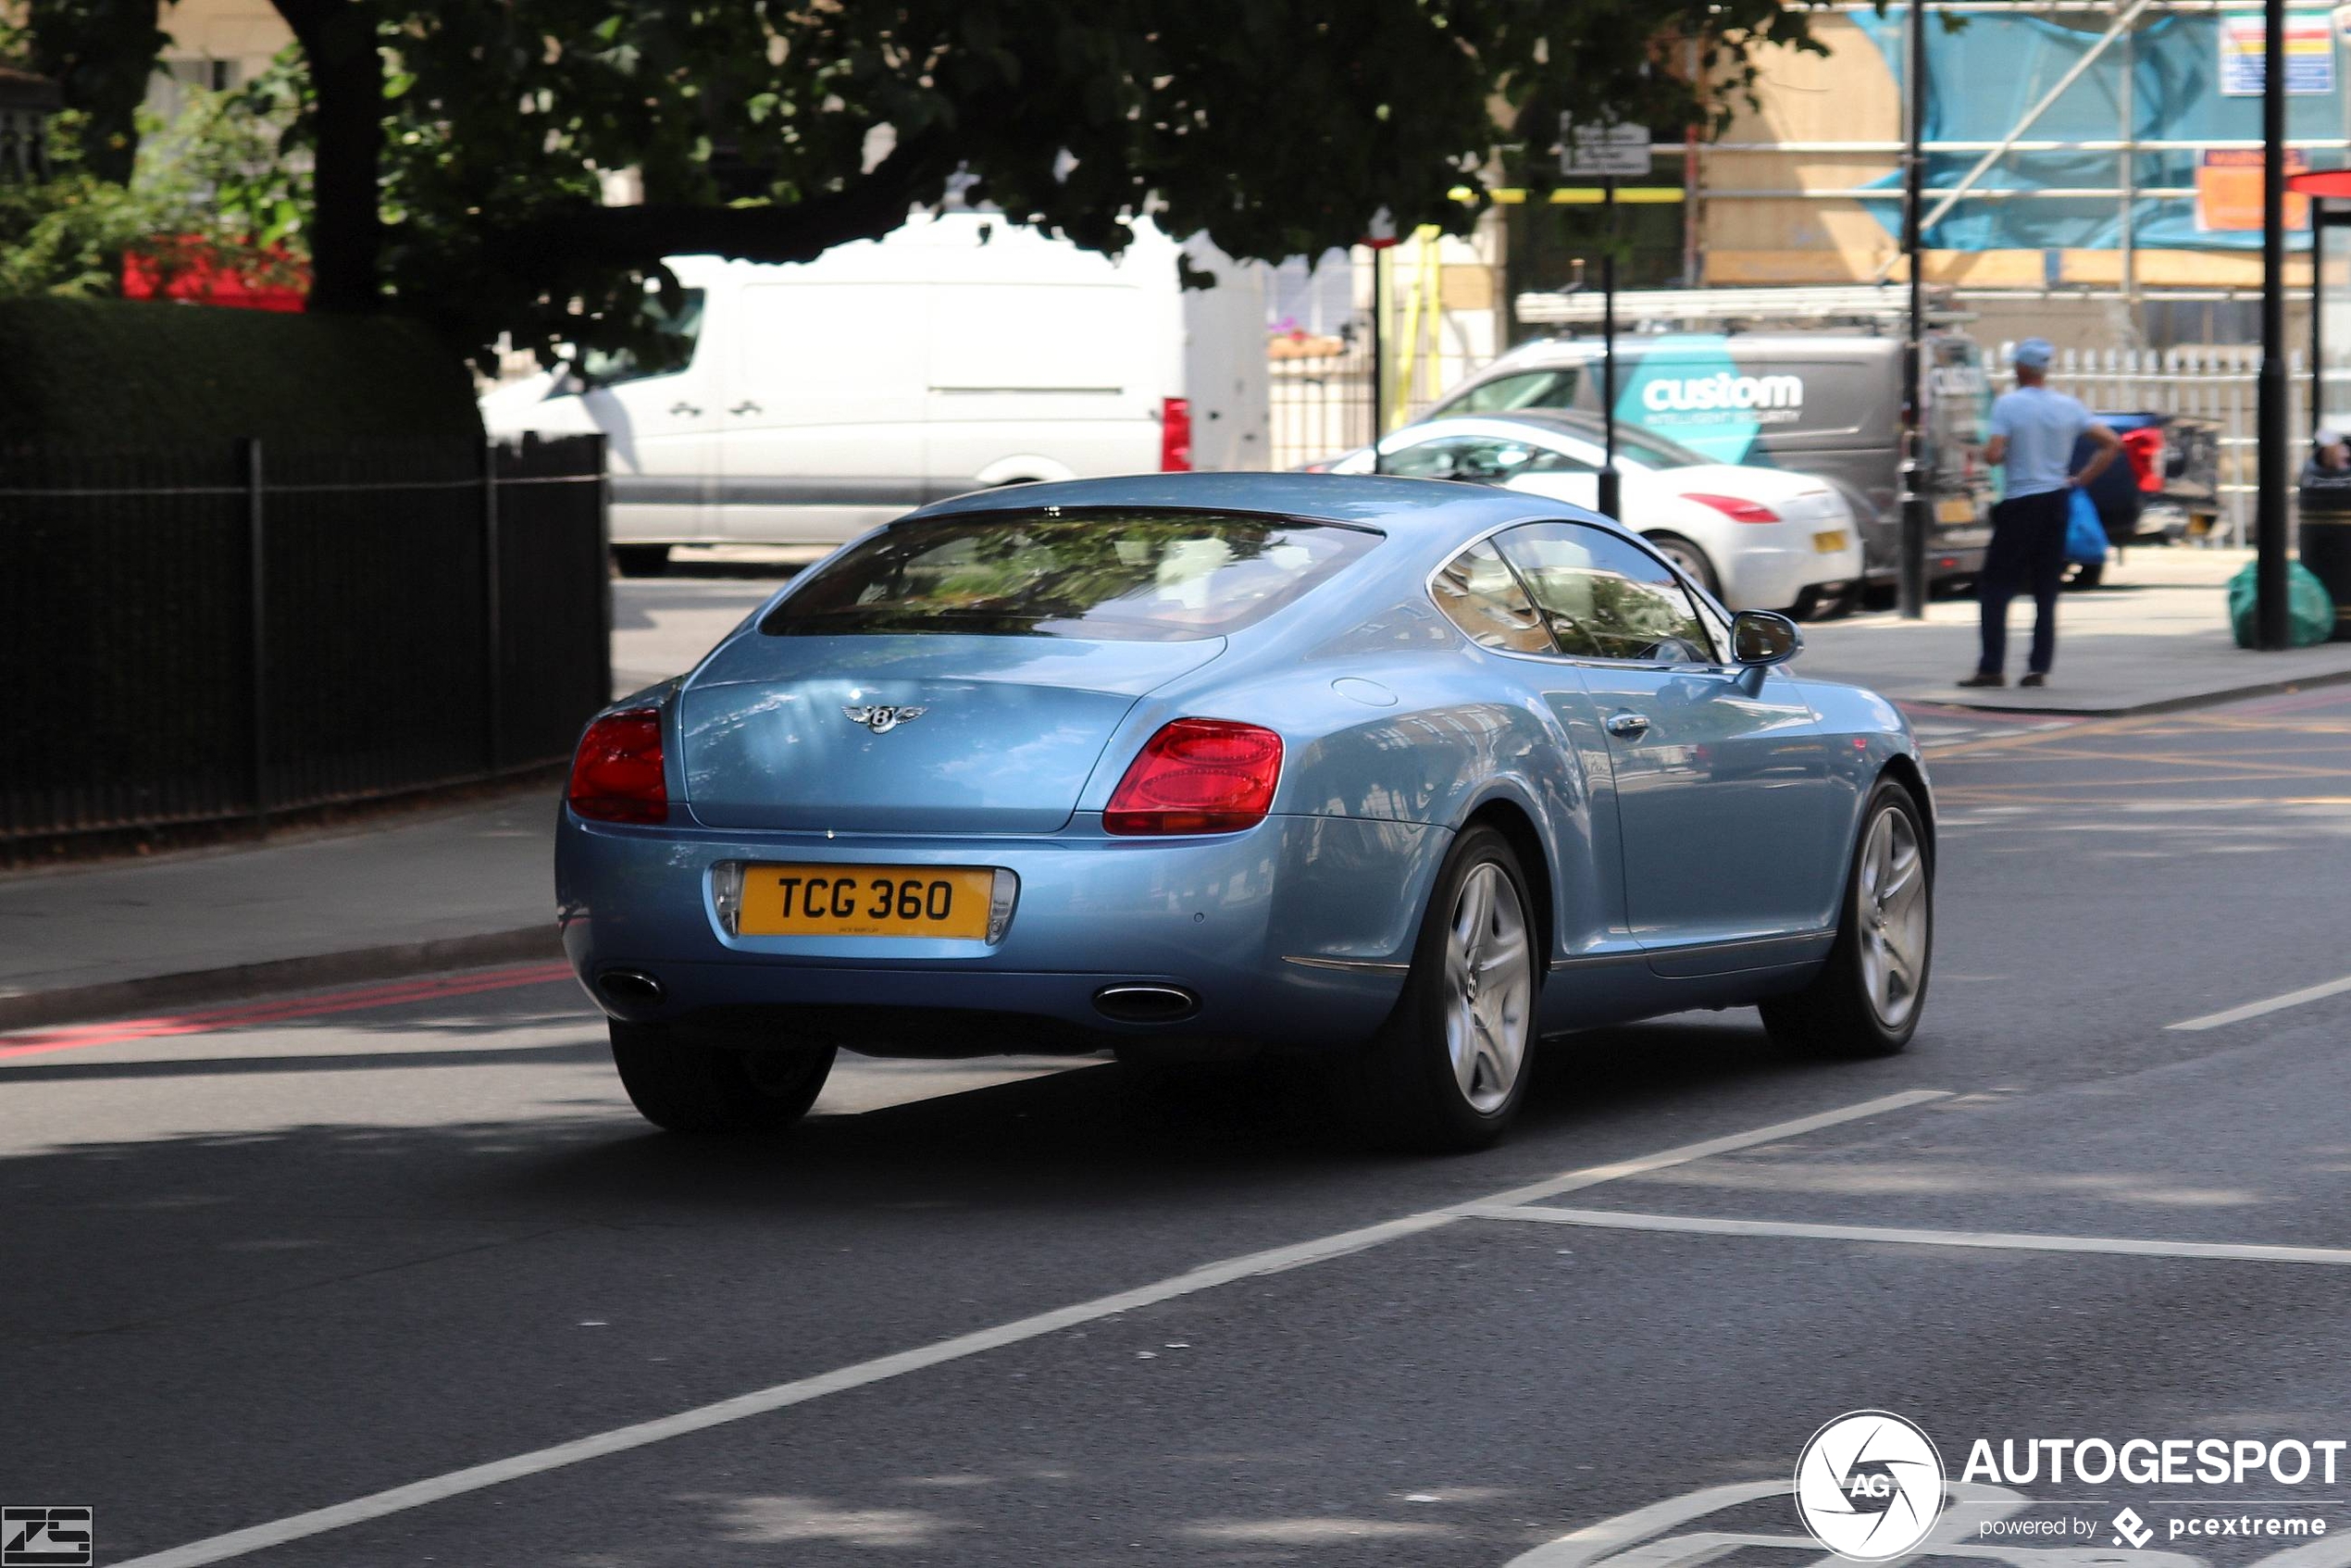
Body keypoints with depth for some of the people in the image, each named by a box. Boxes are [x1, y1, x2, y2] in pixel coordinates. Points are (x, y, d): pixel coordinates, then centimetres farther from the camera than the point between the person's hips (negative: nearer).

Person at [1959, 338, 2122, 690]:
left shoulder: (2008, 405, -10)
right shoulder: (2068, 407, 4)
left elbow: (1993, 455, -19)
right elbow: (2112, 443, 3)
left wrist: (1986, 449, 4)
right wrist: (2080, 480, 7)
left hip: (2019, 503, -5)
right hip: (2057, 502, 5)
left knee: (1995, 588, 1)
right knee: (2046, 592, 9)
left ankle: (1992, 668, -5)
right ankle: (2039, 668, 6)